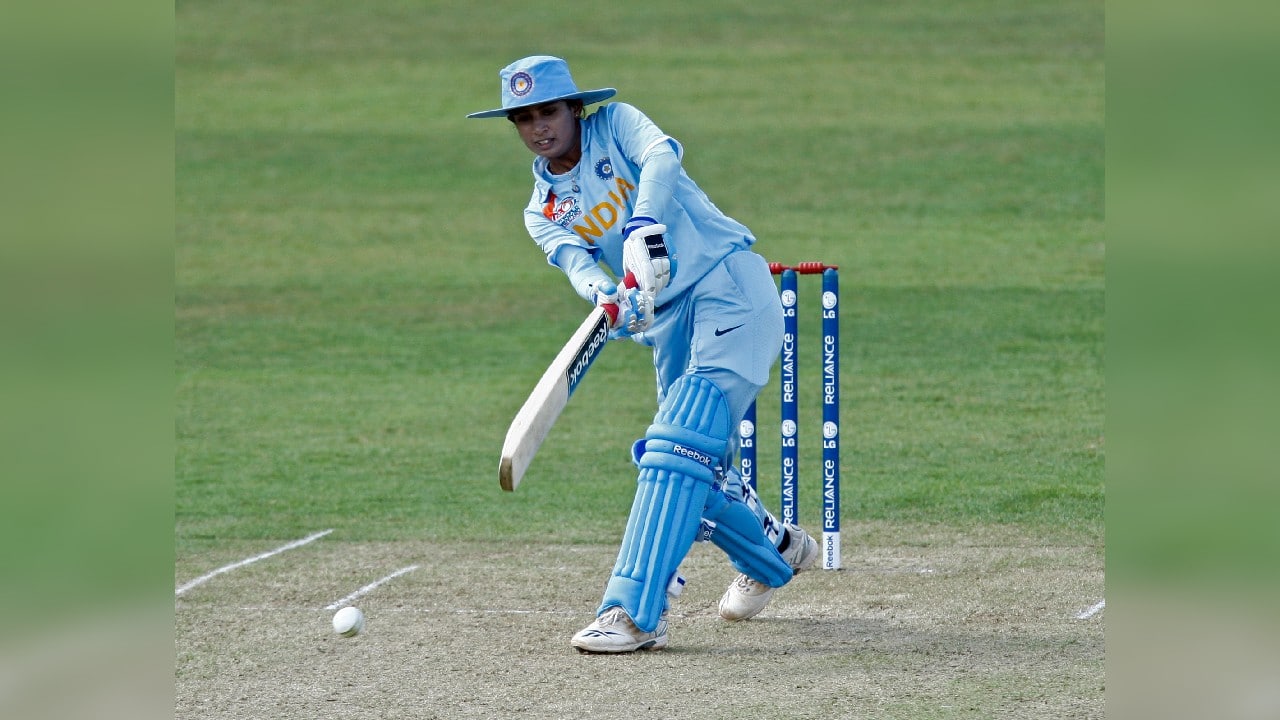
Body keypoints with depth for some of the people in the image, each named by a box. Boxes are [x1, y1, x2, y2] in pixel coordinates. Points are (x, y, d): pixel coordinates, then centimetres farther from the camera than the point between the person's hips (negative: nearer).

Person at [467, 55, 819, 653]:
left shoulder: (614, 124, 0)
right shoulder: (543, 212, 12)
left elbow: (662, 153, -22)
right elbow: (575, 260, -10)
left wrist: (644, 227, -40)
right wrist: (606, 297, -33)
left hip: (729, 285, -7)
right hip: (669, 321, 7)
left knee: (681, 443, -20)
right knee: (698, 469, 8)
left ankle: (634, 611, -28)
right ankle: (778, 550, 38)